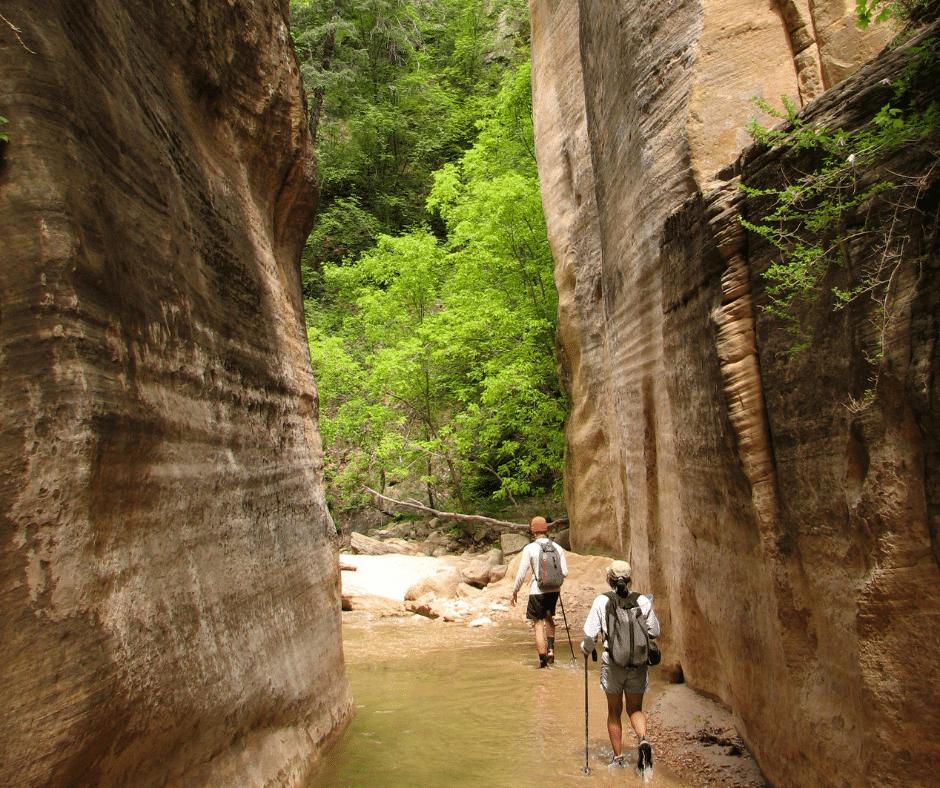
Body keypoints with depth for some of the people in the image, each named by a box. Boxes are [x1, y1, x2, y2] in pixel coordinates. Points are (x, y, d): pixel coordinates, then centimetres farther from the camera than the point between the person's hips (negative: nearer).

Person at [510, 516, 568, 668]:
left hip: (537, 591, -4)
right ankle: (551, 648, 14)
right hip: (554, 590, 4)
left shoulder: (529, 548, -10)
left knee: (538, 625, 6)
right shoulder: (557, 547, 0)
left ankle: (543, 660, 9)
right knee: (549, 618, 27)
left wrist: (514, 592, 2)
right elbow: (565, 573, 1)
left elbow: (521, 574, -10)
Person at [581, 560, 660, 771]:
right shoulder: (643, 601, -4)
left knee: (614, 711, 16)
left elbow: (590, 633, -8)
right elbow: (655, 631, 4)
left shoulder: (602, 602, -9)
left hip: (612, 663, -1)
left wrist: (586, 650, 11)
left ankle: (617, 756, 21)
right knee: (635, 709, 16)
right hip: (638, 664, 1)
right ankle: (643, 740, -10)